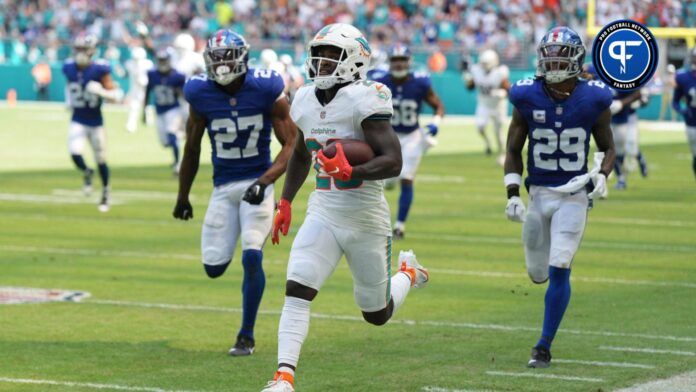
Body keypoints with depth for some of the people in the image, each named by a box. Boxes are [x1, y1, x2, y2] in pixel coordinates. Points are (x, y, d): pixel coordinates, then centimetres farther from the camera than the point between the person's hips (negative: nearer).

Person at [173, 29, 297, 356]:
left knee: (252, 258, -15)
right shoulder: (201, 94, -6)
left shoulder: (266, 90, -13)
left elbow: (291, 144, -9)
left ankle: (246, 336, 1)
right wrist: (183, 198, 16)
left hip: (257, 183, -3)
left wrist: (264, 181, -24)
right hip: (223, 186, 3)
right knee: (214, 267, -1)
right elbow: (192, 149, 9)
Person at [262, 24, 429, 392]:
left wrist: (351, 173, -37)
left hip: (365, 219, -4)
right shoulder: (306, 100, 4)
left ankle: (407, 272, 44)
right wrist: (285, 203, 21)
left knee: (377, 314, 12)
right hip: (323, 214, 5)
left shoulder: (363, 101, -17)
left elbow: (393, 161, -23)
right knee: (296, 291, -17)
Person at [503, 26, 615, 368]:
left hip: (574, 196, -2)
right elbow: (513, 151, 3)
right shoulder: (527, 98, -6)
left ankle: (544, 347, -1)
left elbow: (608, 148, 6)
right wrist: (513, 196, -5)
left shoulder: (593, 100, -8)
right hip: (539, 194, 2)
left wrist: (602, 175, -14)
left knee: (558, 271, -12)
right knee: (538, 273, 11)